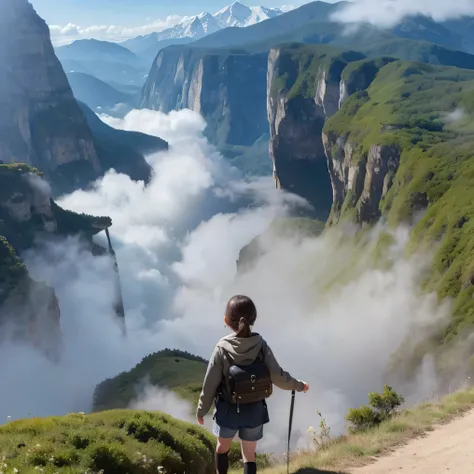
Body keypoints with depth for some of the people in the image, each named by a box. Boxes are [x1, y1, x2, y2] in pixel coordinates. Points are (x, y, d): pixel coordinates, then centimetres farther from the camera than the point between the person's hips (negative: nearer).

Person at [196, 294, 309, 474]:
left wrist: (201, 411, 1)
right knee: (249, 454, 17)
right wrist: (299, 385, 6)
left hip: (228, 410, -1)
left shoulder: (222, 349, -19)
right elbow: (278, 377, -13)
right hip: (254, 410, 1)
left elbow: (210, 384, -13)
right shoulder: (261, 345, -15)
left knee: (223, 447, 25)